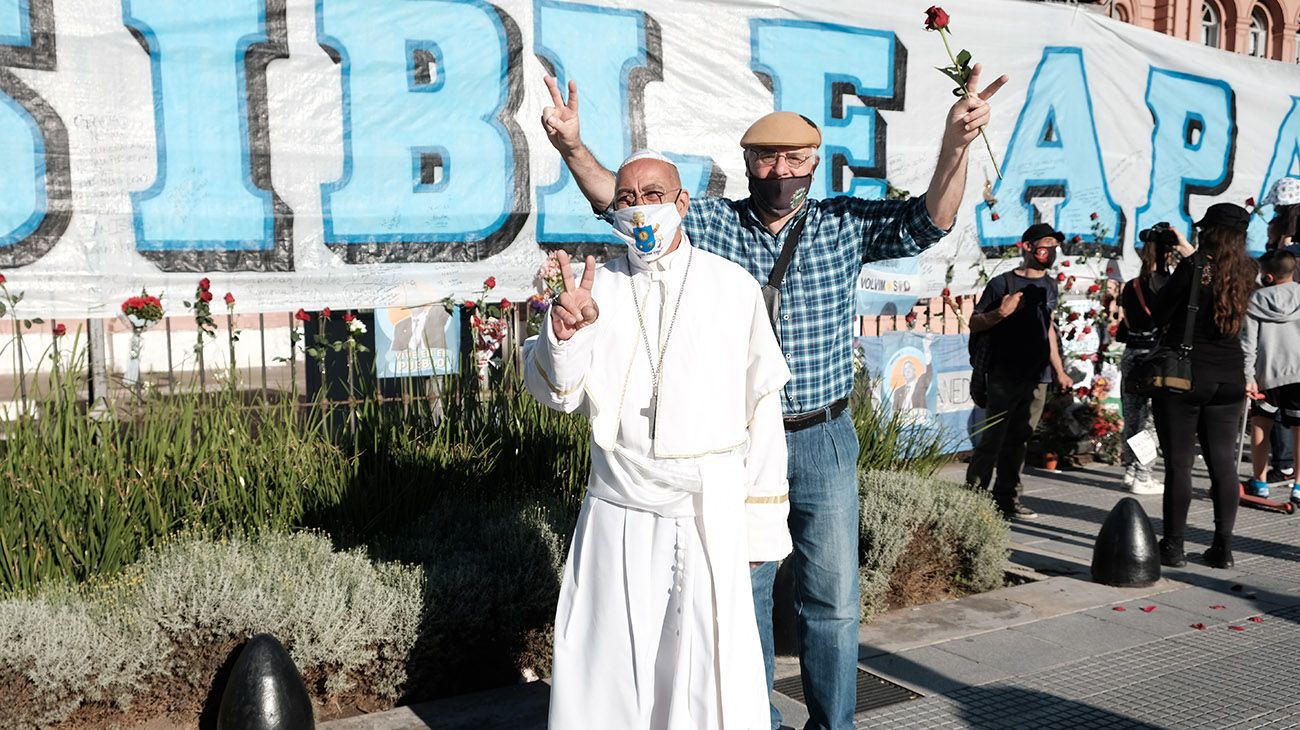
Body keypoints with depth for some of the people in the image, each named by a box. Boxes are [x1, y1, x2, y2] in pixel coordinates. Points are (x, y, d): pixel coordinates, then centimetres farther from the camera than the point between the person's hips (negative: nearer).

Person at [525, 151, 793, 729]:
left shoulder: (734, 287, 2)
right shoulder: (596, 288, 6)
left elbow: (762, 408, 4)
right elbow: (556, 393, -2)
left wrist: (763, 522, 3)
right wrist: (564, 331, -23)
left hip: (711, 514, -1)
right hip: (618, 512, 1)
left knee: (713, 675, 5)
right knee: (606, 670, 9)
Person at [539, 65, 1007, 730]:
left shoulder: (845, 224, 0)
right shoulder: (711, 224, -1)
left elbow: (926, 222, -11)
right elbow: (620, 202, -7)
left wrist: (955, 144, -29)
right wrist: (573, 148, -26)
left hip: (823, 439, 0)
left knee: (834, 598, 10)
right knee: (742, 593, 13)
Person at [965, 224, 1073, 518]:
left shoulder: (1049, 285, 15)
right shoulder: (1002, 283, -5)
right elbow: (974, 324, -4)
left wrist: (1059, 371, 23)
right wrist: (1001, 312, -23)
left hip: (1037, 378, 6)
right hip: (1004, 376, -6)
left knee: (1018, 441, 8)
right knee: (992, 440, -8)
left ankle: (1007, 500, 12)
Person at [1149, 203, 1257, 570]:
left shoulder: (1193, 267, -11)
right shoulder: (1245, 273, 4)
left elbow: (1159, 315, -7)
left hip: (1183, 377, -5)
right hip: (1229, 380, 5)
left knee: (1178, 463, 1)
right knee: (1223, 464, 9)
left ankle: (1173, 546, 6)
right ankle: (1223, 547, 13)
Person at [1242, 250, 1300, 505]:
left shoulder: (1256, 300, 1)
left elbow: (1248, 343, -4)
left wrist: (1248, 377, -4)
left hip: (1267, 374, 0)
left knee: (1260, 424, 15)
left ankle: (1259, 483, 20)